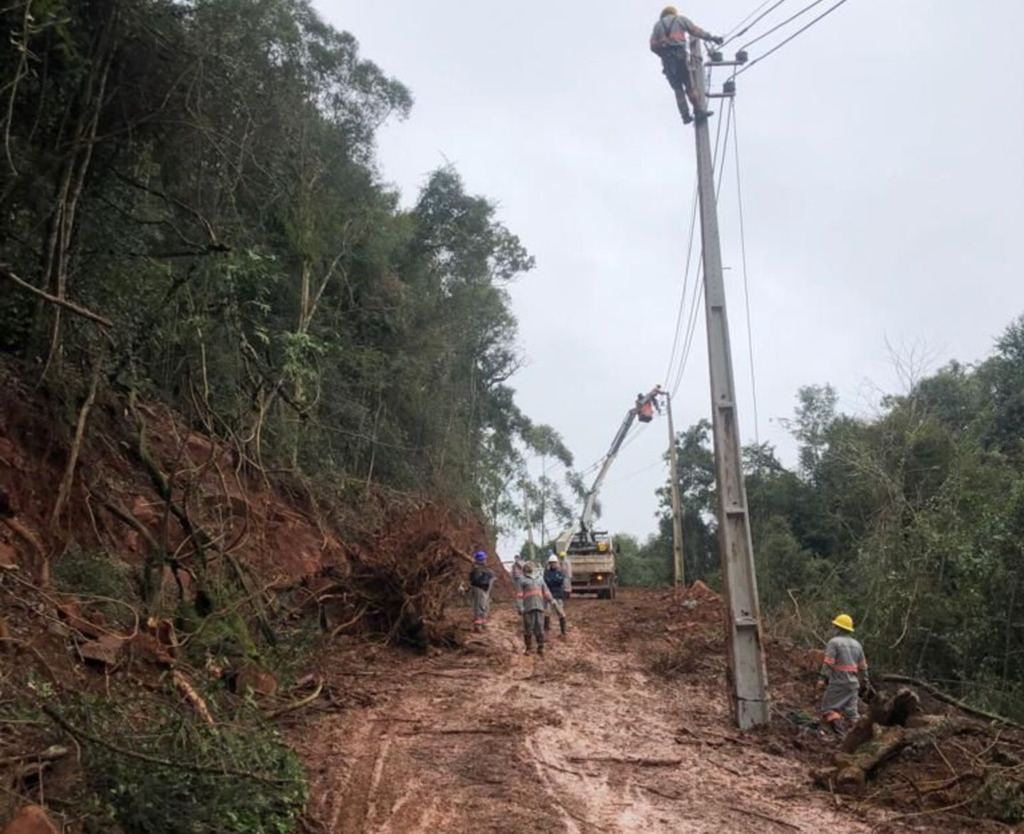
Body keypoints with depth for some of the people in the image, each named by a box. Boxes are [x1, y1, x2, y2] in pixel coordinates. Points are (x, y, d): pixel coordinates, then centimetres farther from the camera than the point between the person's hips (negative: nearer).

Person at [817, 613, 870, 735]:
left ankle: (841, 732, -18)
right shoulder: (857, 644, 15)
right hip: (853, 683, 7)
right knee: (851, 711, 9)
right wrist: (865, 683, 25)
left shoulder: (834, 642, -6)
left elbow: (828, 663, -15)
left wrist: (822, 679, -16)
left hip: (838, 682, -6)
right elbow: (863, 666, 19)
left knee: (828, 707, -2)